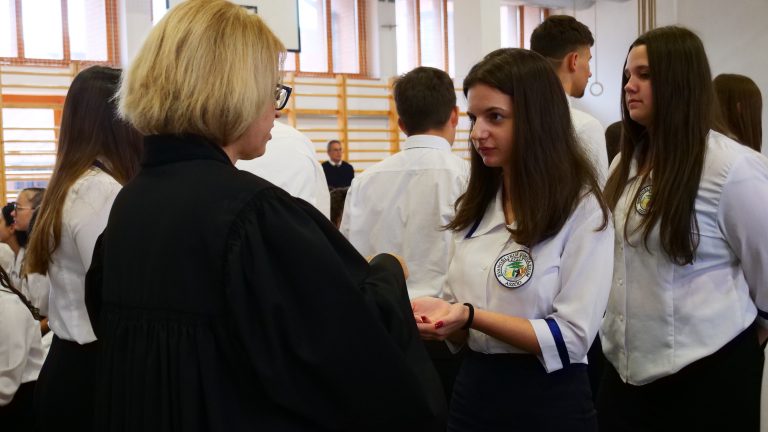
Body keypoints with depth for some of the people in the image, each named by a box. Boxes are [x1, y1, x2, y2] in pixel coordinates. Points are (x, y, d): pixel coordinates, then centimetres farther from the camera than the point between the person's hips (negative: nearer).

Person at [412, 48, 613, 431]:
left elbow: (572, 338, -17)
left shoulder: (582, 209, -11)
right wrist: (441, 314, -12)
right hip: (473, 391, 5)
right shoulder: (473, 207, 6)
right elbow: (463, 326, 10)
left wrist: (471, 316, -25)